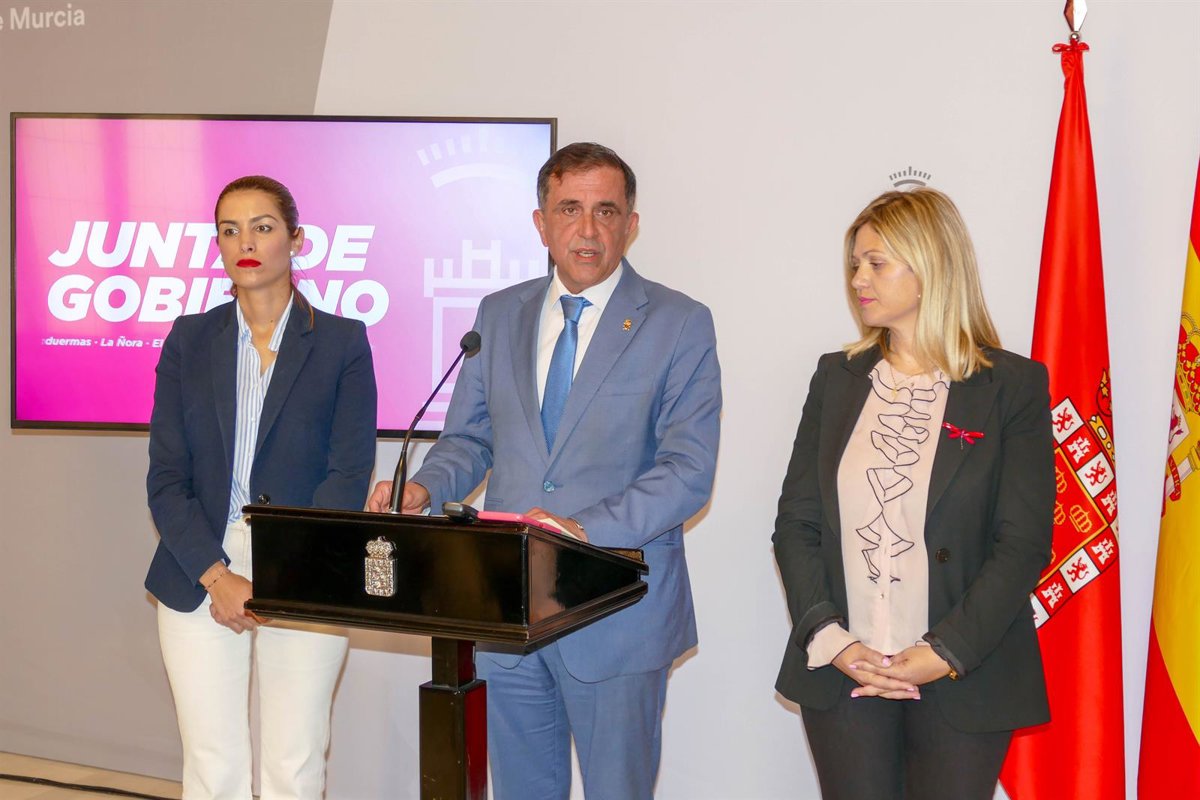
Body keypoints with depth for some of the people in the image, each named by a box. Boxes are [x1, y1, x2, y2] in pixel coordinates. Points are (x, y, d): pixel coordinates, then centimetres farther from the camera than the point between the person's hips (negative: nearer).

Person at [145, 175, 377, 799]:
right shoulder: (189, 339, 9)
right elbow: (166, 477, 4)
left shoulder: (342, 343, 3)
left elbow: (348, 475, -3)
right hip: (200, 577, 2)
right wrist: (218, 577, -10)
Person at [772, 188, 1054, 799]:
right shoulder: (836, 377, 8)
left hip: (964, 679, -2)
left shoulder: (1014, 386, -3)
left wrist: (945, 654, -16)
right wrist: (828, 638, -9)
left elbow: (1024, 543, -8)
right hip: (841, 676, 3)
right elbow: (795, 521, 4)